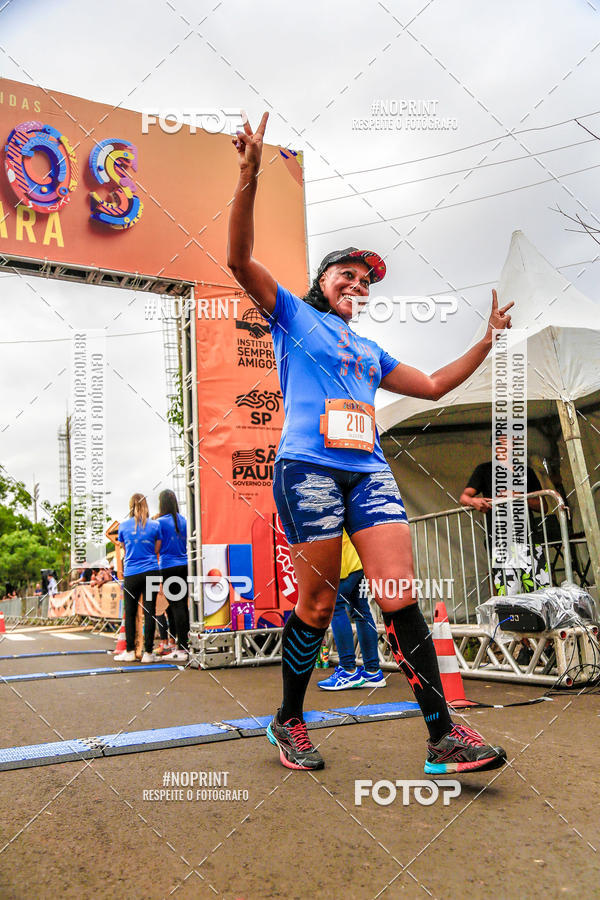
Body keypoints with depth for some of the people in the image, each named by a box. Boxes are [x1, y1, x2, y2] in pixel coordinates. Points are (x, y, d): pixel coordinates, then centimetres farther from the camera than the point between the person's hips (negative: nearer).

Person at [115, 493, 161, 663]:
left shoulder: (124, 526, 2)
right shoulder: (154, 525, 0)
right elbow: (157, 550, 6)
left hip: (131, 574, 0)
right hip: (151, 572, 0)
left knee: (130, 613, 9)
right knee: (149, 612, 2)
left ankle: (130, 651, 12)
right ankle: (148, 652, 3)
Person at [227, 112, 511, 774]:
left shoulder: (369, 351, 28)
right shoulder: (291, 313, 14)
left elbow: (434, 385, 34)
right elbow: (239, 258, 0)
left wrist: (487, 339, 31)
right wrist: (249, 179, -11)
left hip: (369, 471, 5)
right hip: (308, 466, -4)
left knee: (399, 598, -6)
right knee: (317, 604, -2)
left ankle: (443, 737, -3)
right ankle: (289, 722, 18)